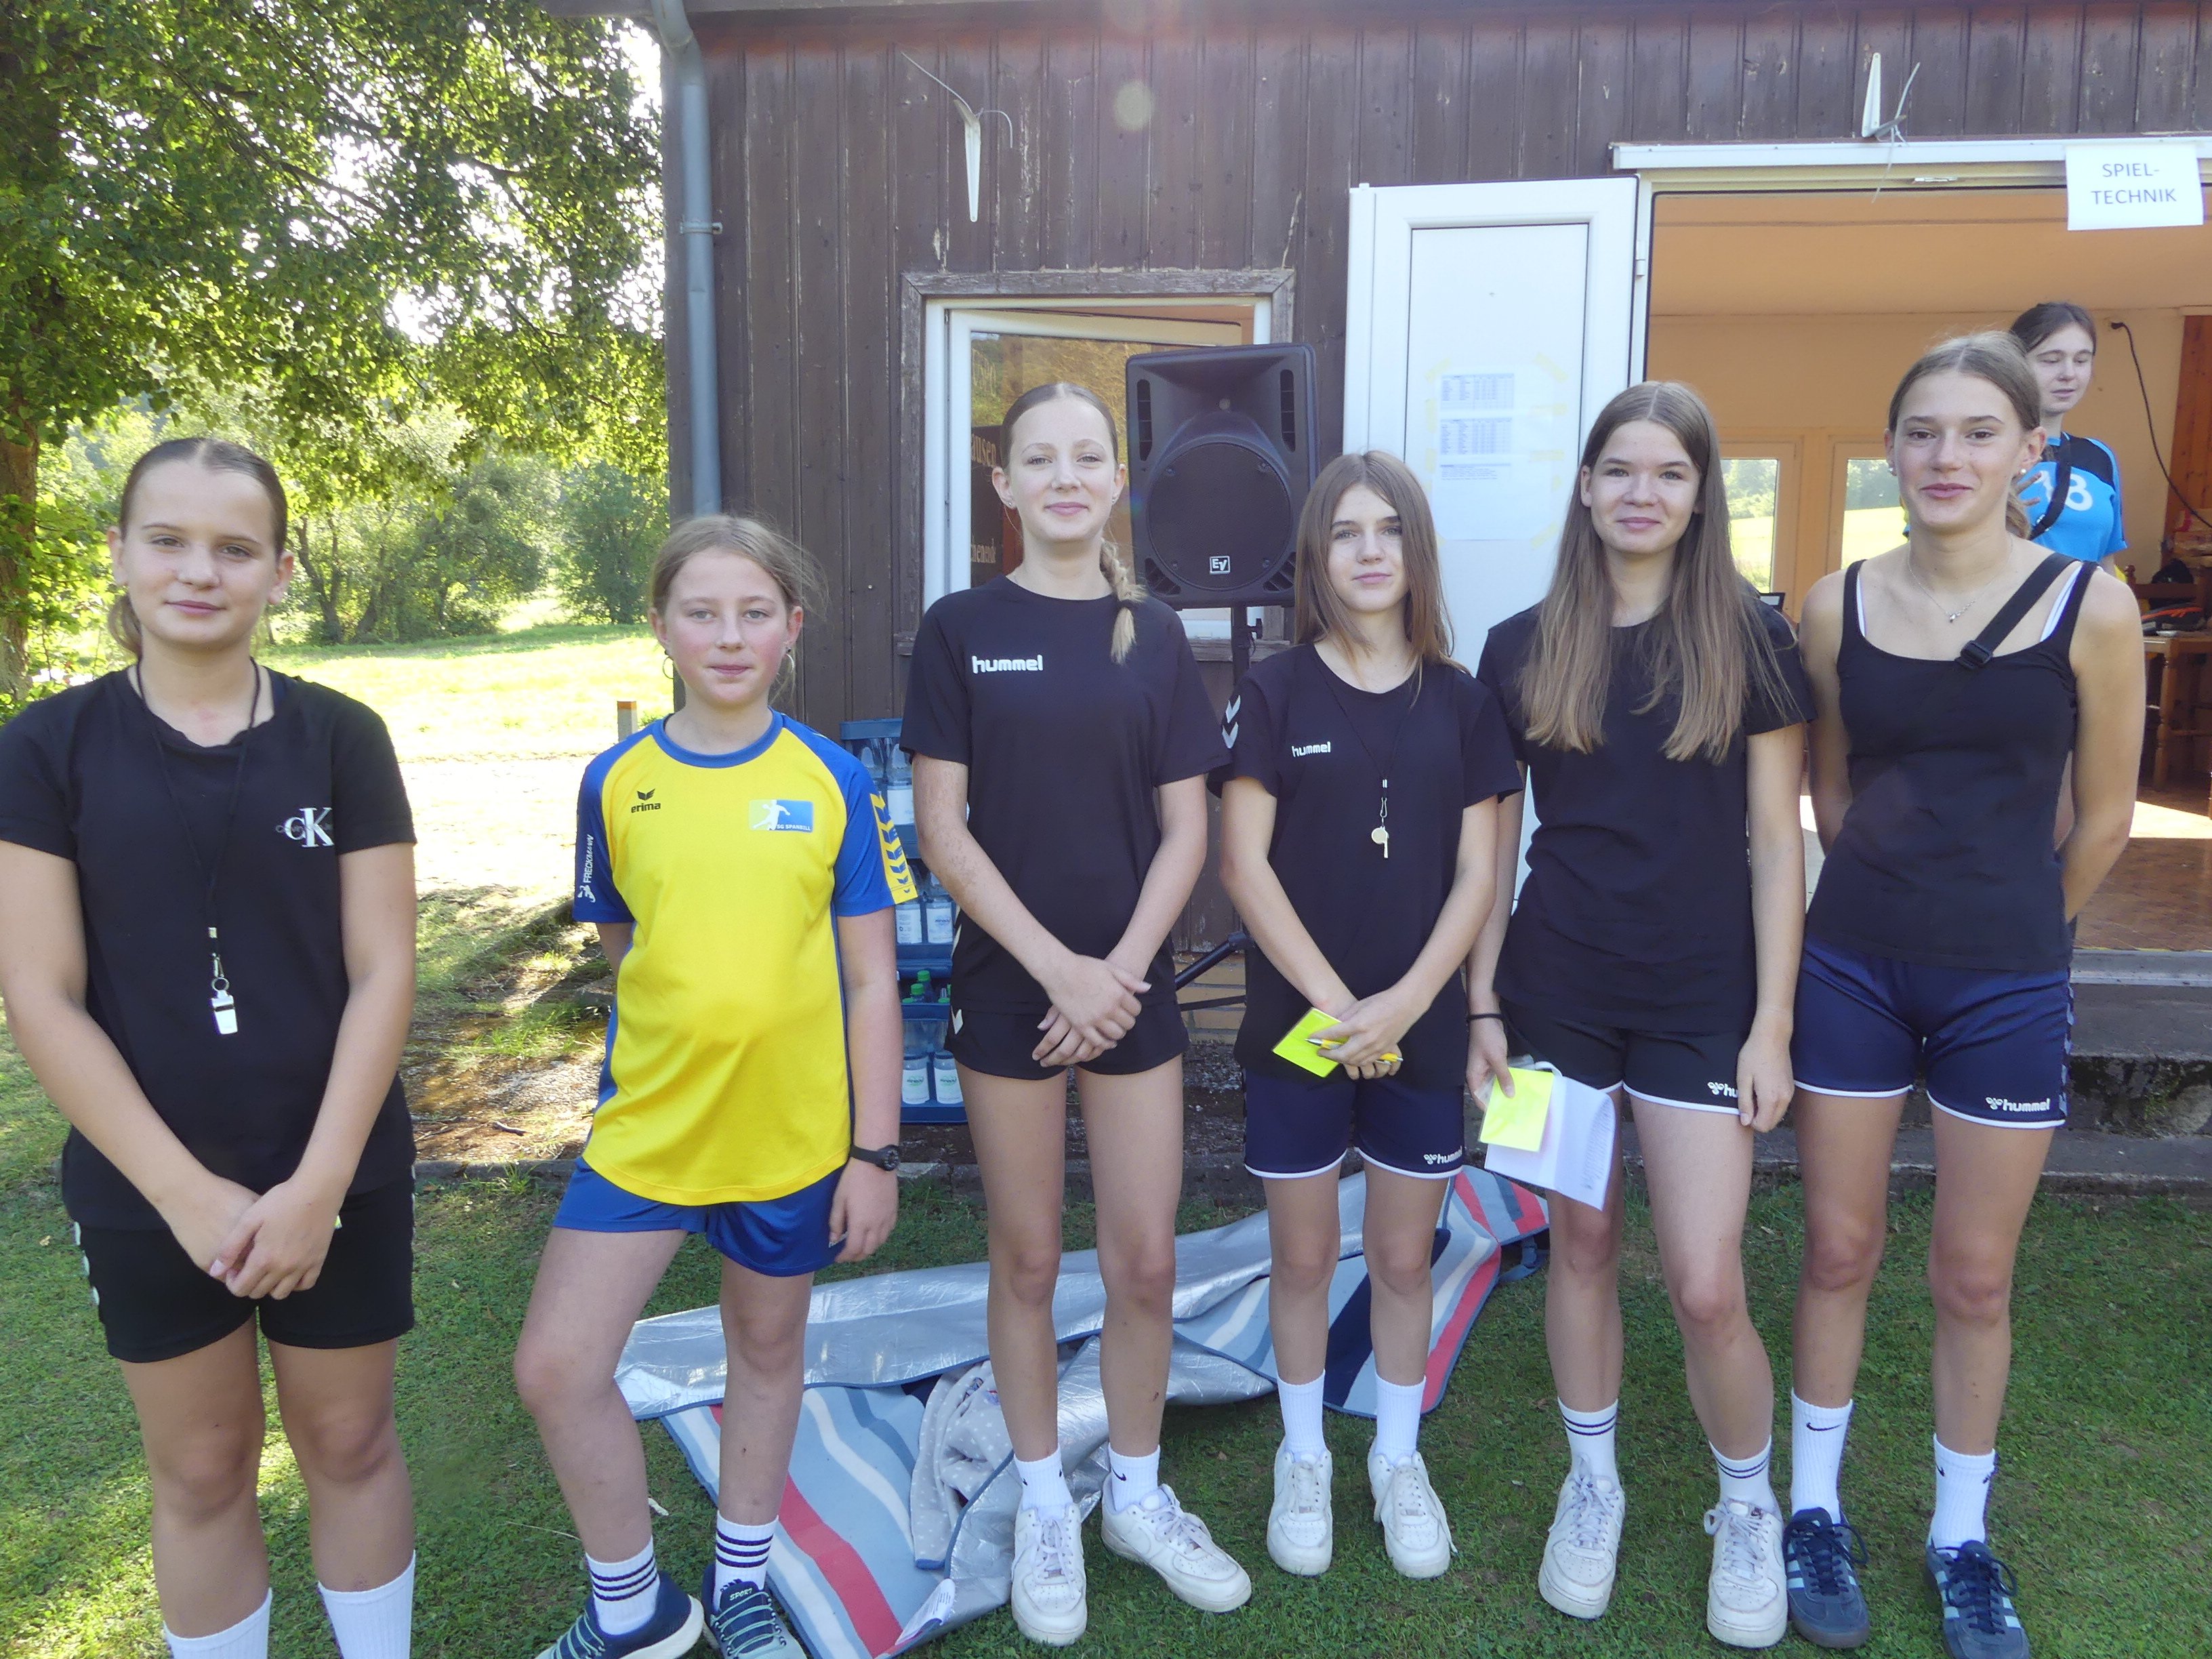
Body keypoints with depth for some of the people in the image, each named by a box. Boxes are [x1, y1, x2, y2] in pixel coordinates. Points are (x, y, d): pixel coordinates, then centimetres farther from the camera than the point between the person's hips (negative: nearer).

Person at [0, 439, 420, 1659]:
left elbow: (382, 973, -5)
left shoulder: (340, 739, -3)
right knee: (201, 1470, 15)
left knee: (350, 1443, 16)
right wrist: (189, 1194, -12)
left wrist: (316, 1184, -12)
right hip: (145, 1193, 0)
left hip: (338, 1178, 0)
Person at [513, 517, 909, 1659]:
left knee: (767, 1351, 16)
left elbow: (872, 978, -4)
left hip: (792, 1131, -1)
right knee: (555, 1366, -3)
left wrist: (876, 1149, -5)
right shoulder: (616, 781, -3)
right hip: (644, 1126, 1)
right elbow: (621, 944, 12)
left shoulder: (832, 782, -6)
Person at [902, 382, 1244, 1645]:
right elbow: (944, 831, -6)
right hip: (1010, 988, -2)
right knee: (1029, 1262, 10)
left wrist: (1122, 969, -10)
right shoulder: (961, 630, -2)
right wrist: (1059, 968, -13)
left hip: (1133, 987, 2)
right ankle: (1046, 1507, 30)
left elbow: (1185, 829, 2)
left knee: (1148, 1263, 7)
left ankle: (1138, 1495, 31)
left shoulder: (1154, 635, 4)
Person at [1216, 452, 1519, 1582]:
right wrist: (1333, 1001, -13)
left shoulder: (1460, 703, 3)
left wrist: (1407, 999, -12)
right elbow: (1244, 864, -7)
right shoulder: (1275, 694, -3)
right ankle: (1303, 1457, 32)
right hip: (1295, 1022, -1)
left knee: (1403, 1255, 13)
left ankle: (1400, 1458, 34)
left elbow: (1476, 873, 0)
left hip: (1421, 1026, 2)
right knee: (1302, 1255, 11)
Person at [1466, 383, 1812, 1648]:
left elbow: (1775, 840, -2)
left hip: (1701, 998, -1)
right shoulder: (1525, 648, 2)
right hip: (1559, 990, 2)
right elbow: (1494, 842, 5)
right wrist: (1482, 1004, 2)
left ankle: (1750, 1506, 28)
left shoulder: (1749, 638, -2)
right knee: (1582, 1243, 13)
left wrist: (1773, 1022, -6)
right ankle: (1594, 1483, 35)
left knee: (1707, 1288, -1)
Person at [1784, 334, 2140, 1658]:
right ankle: (1817, 1509, 29)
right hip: (1854, 969, 1)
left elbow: (2103, 819, 2)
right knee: (1840, 1250, 11)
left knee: (1976, 1276, 10)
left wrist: (2007, 928, 12)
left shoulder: (2090, 607, -8)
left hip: (2008, 987, -1)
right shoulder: (1838, 606, -2)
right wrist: (1897, 899, 13)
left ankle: (1964, 1539, 31)